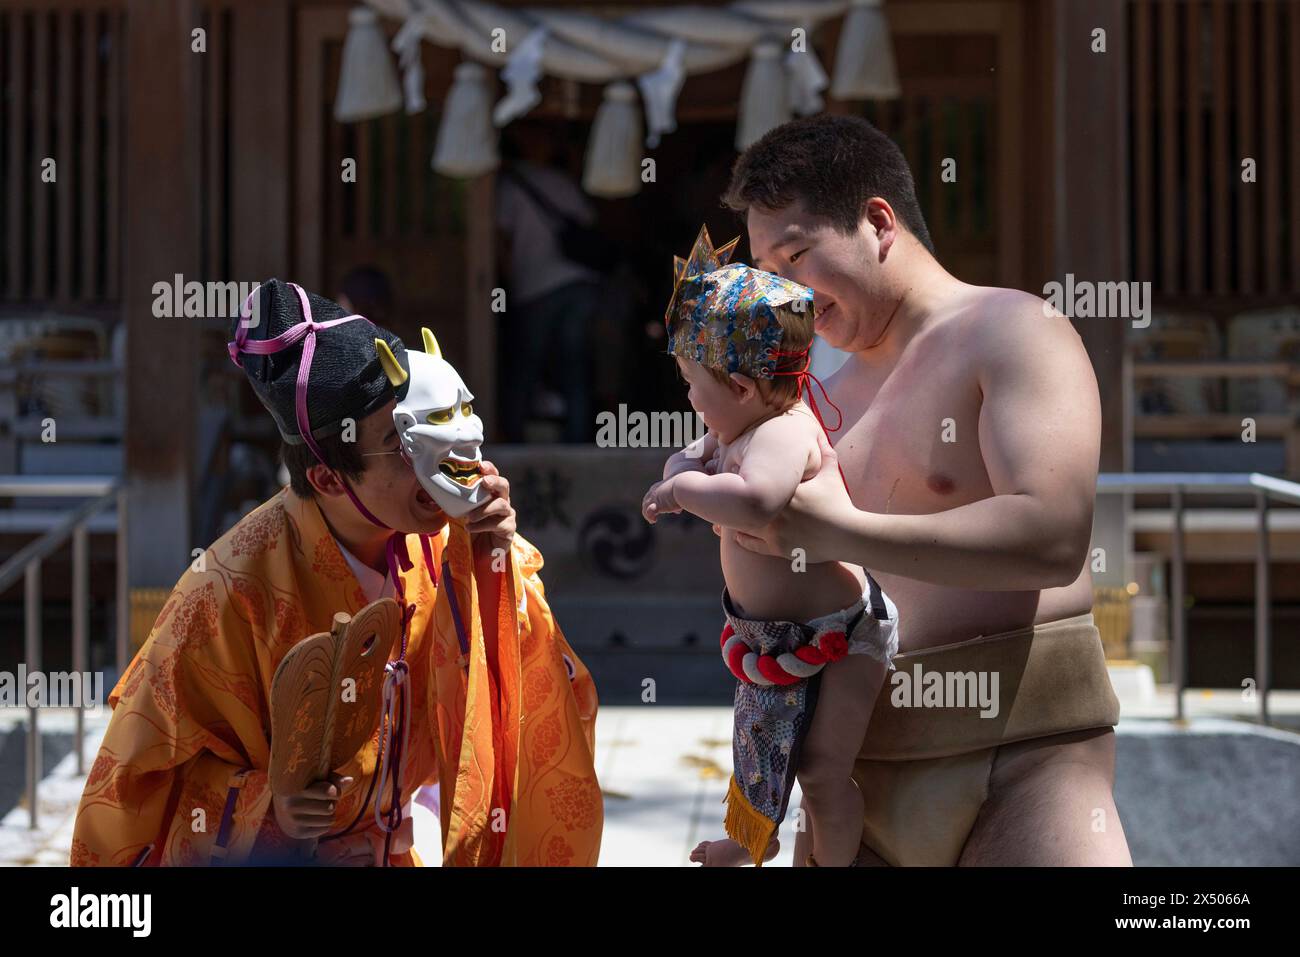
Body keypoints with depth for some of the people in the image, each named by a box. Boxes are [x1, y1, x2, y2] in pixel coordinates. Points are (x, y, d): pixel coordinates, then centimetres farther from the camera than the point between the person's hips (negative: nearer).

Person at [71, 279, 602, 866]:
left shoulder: (439, 540, -11)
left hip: (382, 849, 5)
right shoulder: (234, 591, -25)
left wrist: (493, 558, -19)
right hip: (254, 859, -4)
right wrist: (266, 805, -29)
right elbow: (142, 775, -15)